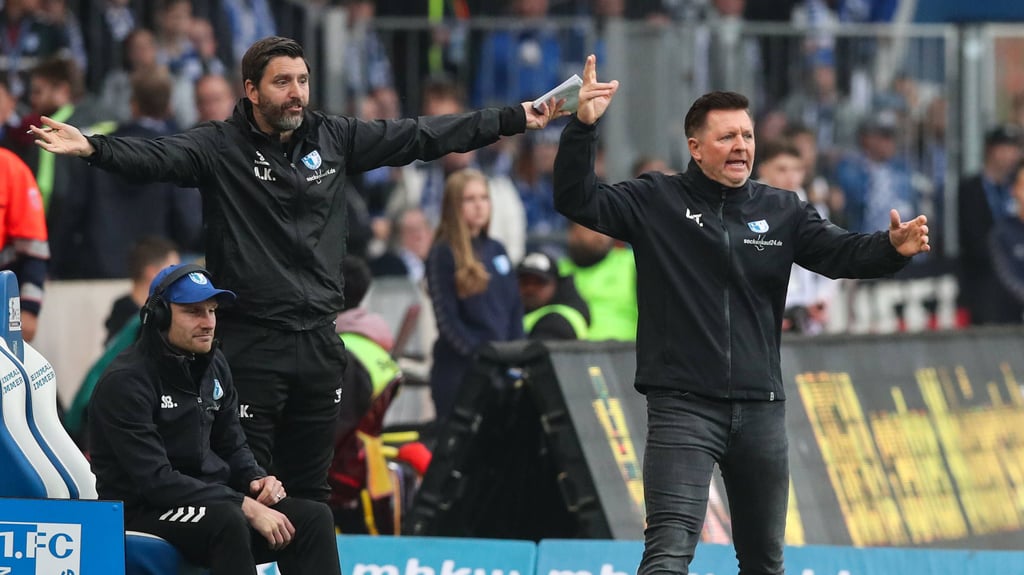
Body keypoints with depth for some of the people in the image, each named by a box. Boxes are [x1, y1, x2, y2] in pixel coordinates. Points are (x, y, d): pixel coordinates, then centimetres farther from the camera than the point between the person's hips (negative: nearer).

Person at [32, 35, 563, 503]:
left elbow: (422, 136, 12)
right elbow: (156, 157, -23)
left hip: (320, 343, 5)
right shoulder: (221, 147, -7)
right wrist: (92, 149, -44)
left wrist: (516, 119, 12)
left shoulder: (334, 139, 8)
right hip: (251, 345, -5)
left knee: (311, 491, 12)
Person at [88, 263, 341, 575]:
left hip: (210, 498, 8)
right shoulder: (126, 381, -15)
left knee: (314, 517, -11)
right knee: (228, 521, -36)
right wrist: (246, 507, -25)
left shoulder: (213, 365, 9)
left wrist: (256, 480, -5)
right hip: (143, 511, -8)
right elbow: (155, 480, -22)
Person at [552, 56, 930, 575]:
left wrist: (892, 249, -24)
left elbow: (842, 252, -2)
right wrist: (583, 127, -22)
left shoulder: (781, 211, 8)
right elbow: (577, 200, -7)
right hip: (682, 407, -4)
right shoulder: (656, 202, 1)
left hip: (760, 409, 4)